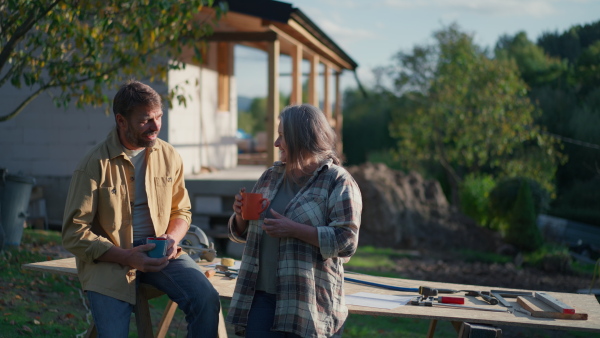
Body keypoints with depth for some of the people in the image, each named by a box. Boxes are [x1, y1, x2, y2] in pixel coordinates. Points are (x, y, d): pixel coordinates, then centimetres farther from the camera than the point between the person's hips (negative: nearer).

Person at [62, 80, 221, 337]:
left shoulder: (169, 156, 4)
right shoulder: (94, 165, -8)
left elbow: (181, 210, 16)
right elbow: (74, 234, -9)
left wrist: (172, 237, -8)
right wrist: (126, 257, -19)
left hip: (160, 254, 3)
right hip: (110, 258, -3)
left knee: (207, 301, -21)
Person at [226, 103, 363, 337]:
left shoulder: (338, 182, -5)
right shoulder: (271, 176, 13)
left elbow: (346, 243, -14)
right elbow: (243, 233, 20)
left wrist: (294, 230, -21)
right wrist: (241, 215, -3)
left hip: (310, 302, -4)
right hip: (261, 295, 5)